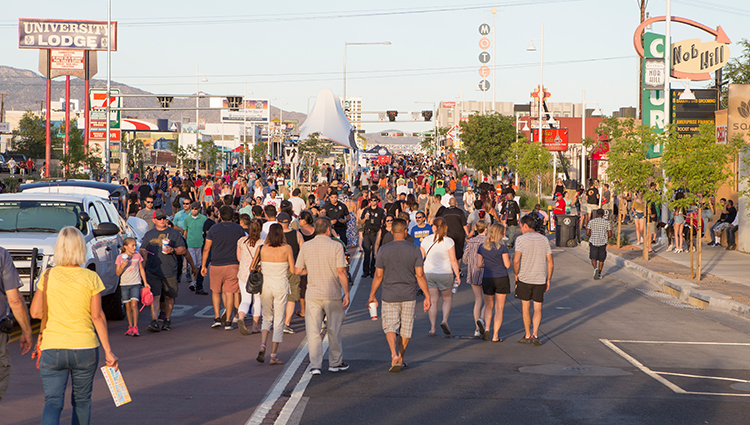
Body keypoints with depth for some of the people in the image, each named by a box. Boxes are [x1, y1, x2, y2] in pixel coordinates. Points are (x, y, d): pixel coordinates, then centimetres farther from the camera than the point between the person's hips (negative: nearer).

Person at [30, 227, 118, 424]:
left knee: (53, 401, -2)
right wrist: (108, 350, 0)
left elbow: (35, 312, -1)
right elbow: (97, 316, -5)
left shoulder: (48, 276, -1)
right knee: (82, 400, 17)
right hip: (84, 348, 0)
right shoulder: (91, 278, -4)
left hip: (52, 348, 0)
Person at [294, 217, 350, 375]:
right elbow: (341, 272, -11)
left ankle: (315, 365, -2)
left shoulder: (306, 247, 1)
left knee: (313, 331, 4)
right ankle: (335, 362, 24)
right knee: (334, 330, 13)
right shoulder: (336, 246, -8)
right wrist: (346, 293, -4)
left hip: (313, 295, 1)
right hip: (333, 295, -1)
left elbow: (297, 270, 4)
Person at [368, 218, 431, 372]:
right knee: (406, 328, 13)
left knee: (390, 327, 4)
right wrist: (427, 296, -1)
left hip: (389, 296, -1)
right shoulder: (414, 250, -6)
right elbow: (420, 275, -7)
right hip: (409, 296, 1)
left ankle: (394, 355, -19)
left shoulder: (384, 250, -7)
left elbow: (378, 276, -4)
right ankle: (400, 359, 20)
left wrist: (372, 296, 7)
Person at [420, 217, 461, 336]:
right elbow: (453, 261, -11)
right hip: (445, 273, -2)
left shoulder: (426, 240, -1)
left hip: (429, 273, 2)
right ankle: (445, 320, -6)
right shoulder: (448, 241, -10)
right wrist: (457, 275, -2)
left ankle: (432, 328, 2)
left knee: (433, 301, 6)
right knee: (447, 299, 15)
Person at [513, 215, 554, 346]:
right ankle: (535, 335, -8)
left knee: (525, 307, 11)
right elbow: (550, 263, 5)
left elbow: (516, 260, -16)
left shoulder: (521, 239, -6)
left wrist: (516, 274, -1)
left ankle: (527, 335, 15)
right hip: (540, 279, 3)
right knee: (538, 308, 6)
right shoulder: (544, 239, 6)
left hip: (524, 278, -2)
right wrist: (548, 280, 12)